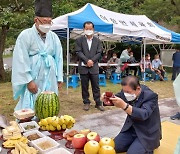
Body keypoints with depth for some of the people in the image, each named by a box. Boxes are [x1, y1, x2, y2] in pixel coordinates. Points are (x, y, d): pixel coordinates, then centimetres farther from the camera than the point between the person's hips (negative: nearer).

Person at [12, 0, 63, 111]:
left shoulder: (54, 37, 8)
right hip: (33, 81, -4)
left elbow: (59, 58, 10)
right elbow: (21, 61, -9)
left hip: (50, 81, 4)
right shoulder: (25, 35, -5)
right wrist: (28, 81, -13)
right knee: (31, 109, 0)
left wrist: (59, 78, 6)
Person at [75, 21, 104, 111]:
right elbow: (78, 52, -4)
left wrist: (92, 61, -11)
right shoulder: (79, 40, 4)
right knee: (84, 86, 6)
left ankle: (98, 103, 13)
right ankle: (86, 103, 18)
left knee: (96, 86, 4)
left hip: (94, 67, 1)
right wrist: (87, 60, -15)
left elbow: (99, 53, 3)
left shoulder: (97, 41, 9)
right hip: (83, 67, -1)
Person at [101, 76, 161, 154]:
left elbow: (143, 115, -38)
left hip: (147, 133, -6)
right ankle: (136, 144, 17)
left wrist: (124, 105, -52)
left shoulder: (151, 96, -25)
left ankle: (148, 147, 7)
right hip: (131, 128, 6)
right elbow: (116, 97, 5)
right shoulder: (128, 91, -9)